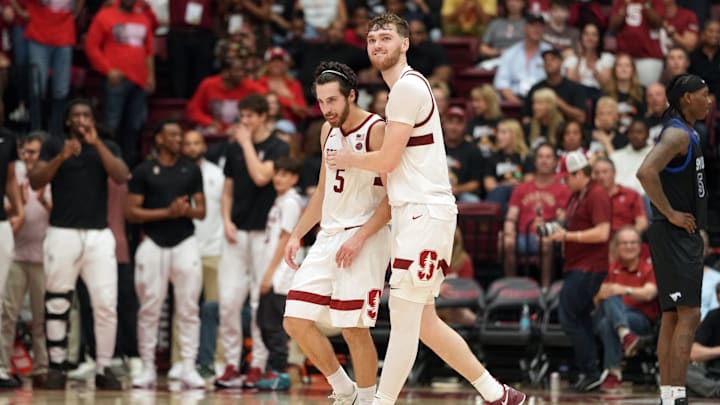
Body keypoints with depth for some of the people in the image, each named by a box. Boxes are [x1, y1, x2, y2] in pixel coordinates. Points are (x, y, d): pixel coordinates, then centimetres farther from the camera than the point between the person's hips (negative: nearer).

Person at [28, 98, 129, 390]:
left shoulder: (107, 147, 13)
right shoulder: (54, 146, 9)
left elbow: (121, 177, -5)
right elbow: (35, 182, -2)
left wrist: (96, 143, -11)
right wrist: (61, 157, -16)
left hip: (99, 235, 1)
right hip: (62, 233, -1)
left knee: (106, 304, -7)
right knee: (57, 304, 0)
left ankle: (103, 369, -2)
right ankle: (56, 368, 5)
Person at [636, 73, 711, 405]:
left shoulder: (687, 134, 17)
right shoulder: (677, 134, -15)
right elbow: (646, 172, -31)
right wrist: (671, 214, -23)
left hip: (683, 234, 10)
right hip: (674, 235, -10)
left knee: (672, 316, 9)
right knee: (688, 315, -15)